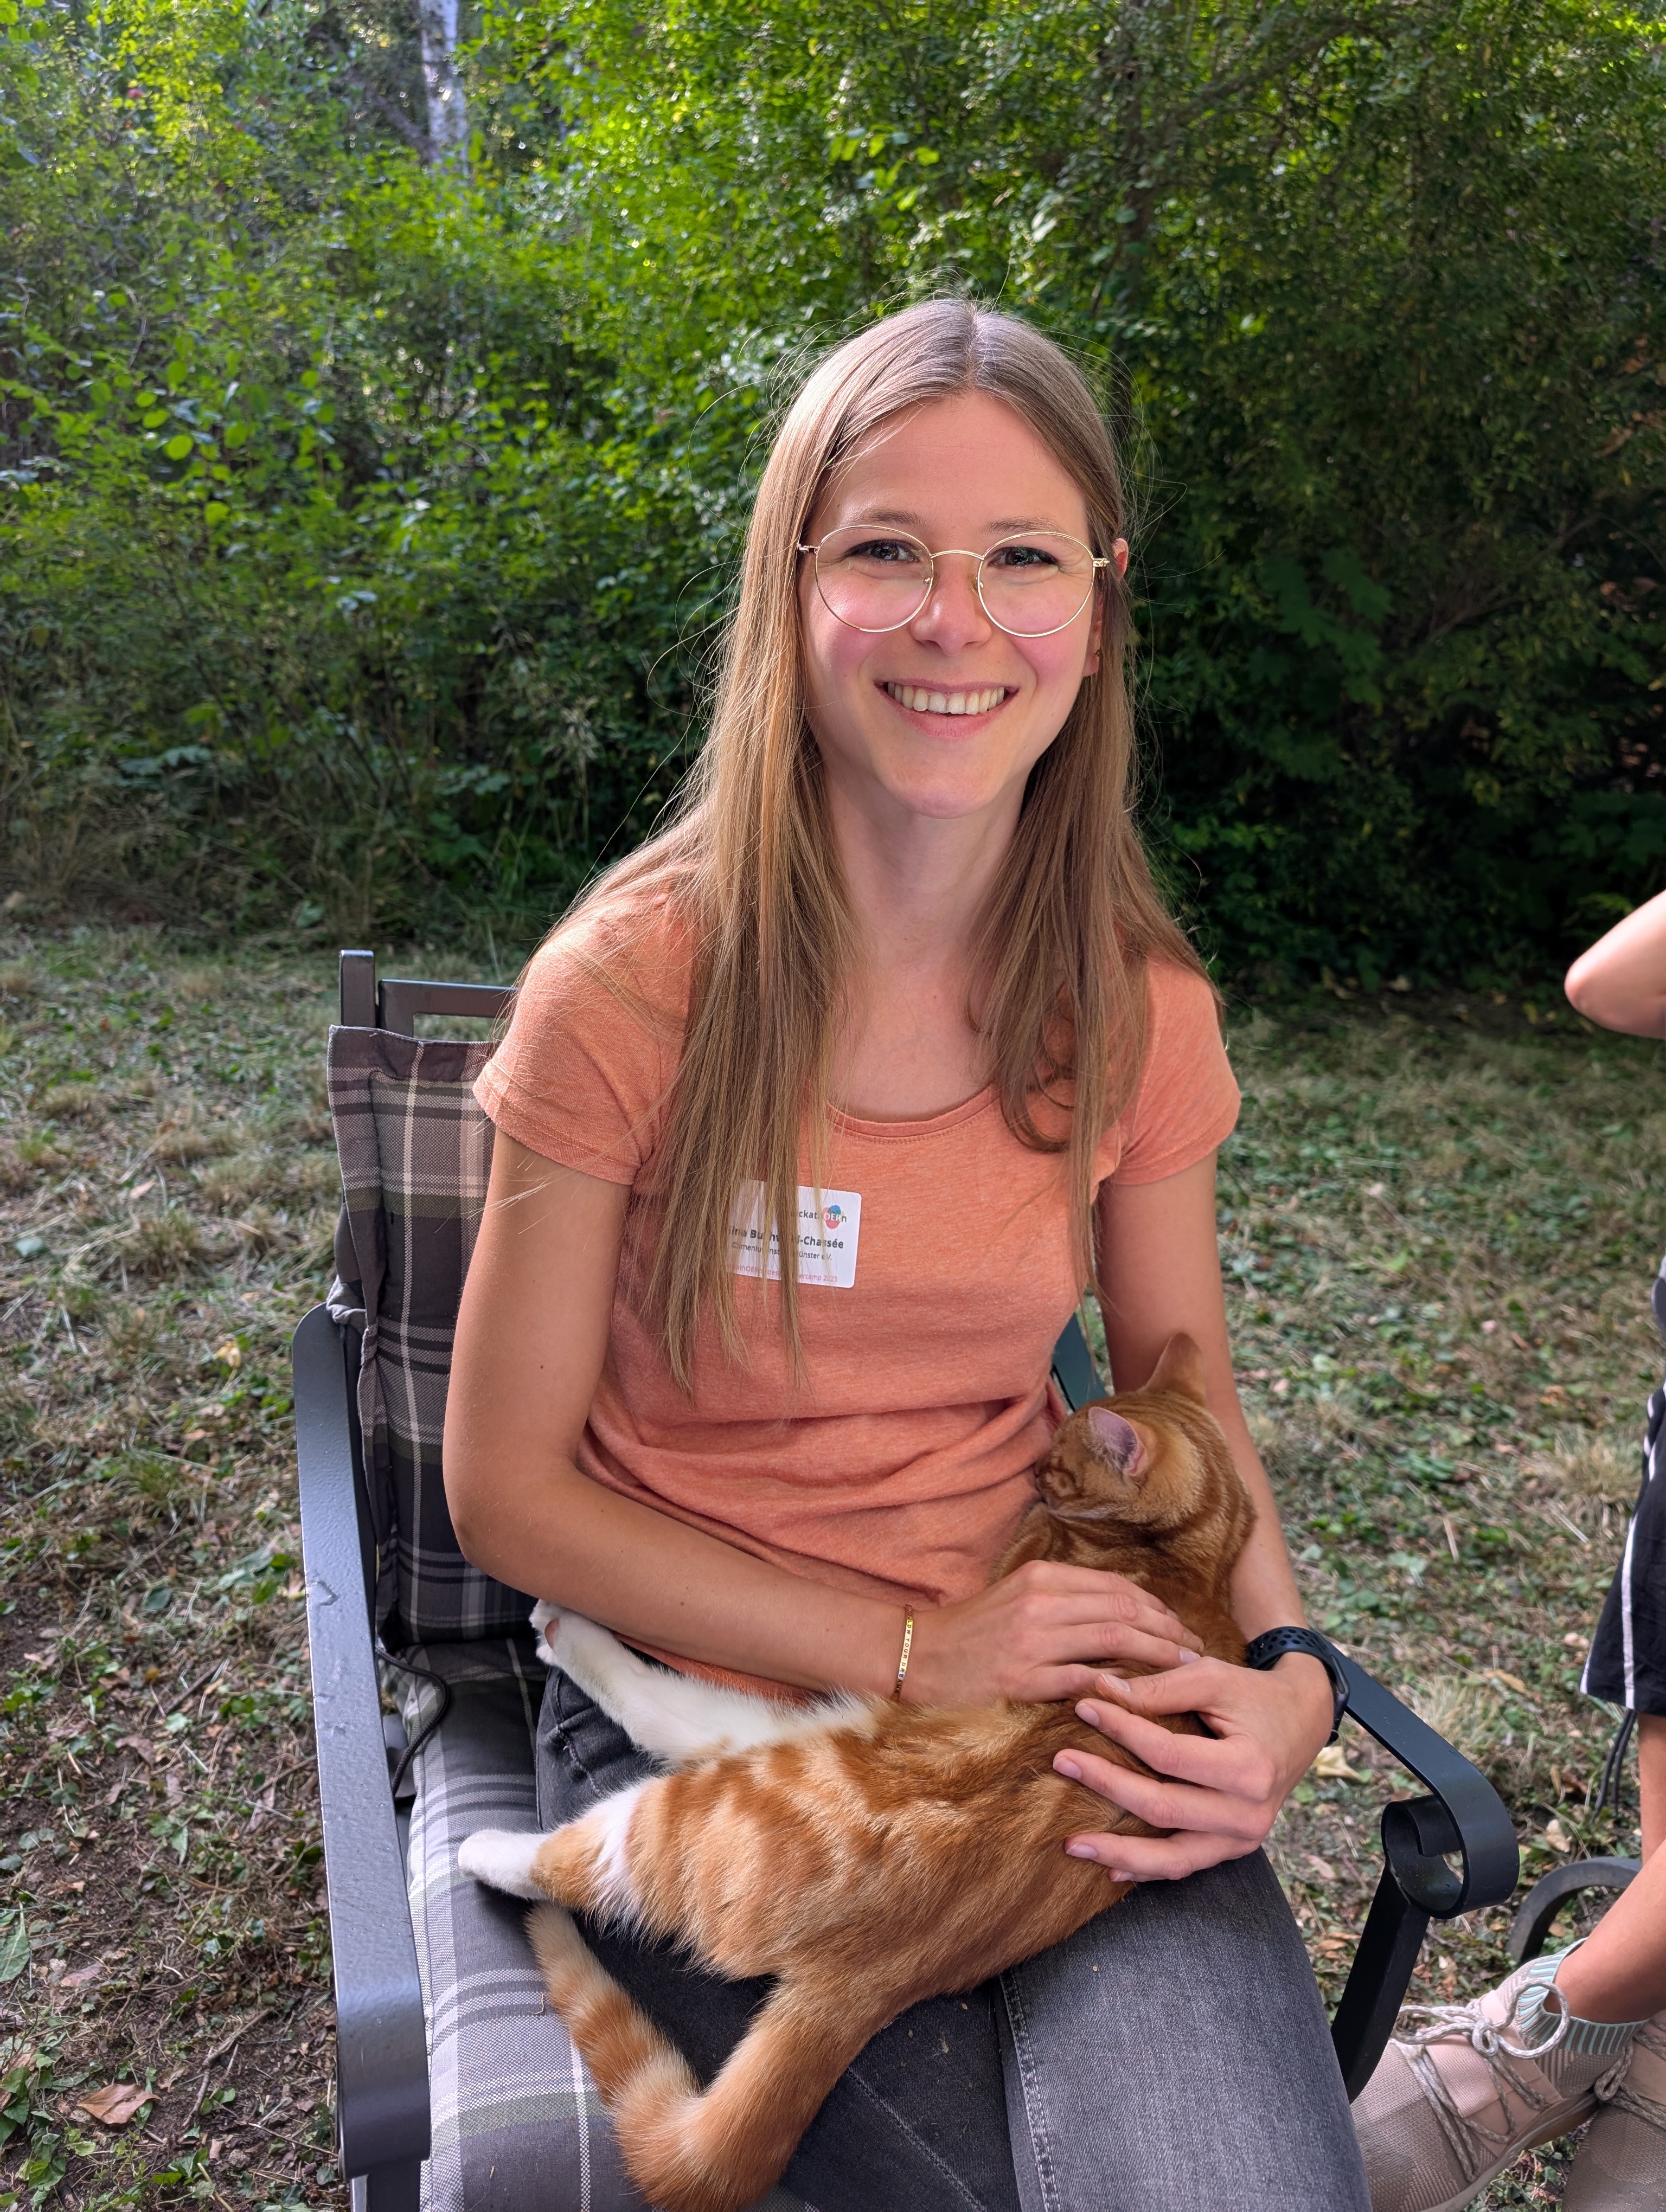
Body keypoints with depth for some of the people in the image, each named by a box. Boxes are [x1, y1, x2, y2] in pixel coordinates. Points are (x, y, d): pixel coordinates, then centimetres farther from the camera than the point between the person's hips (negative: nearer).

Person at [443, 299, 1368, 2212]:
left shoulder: (1138, 1013, -4)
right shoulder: (630, 989, -15)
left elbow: (1187, 1400, 8)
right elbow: (507, 1488, -9)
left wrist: (1282, 1676, -11)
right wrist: (908, 1655, -16)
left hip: (1041, 1687, 2)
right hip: (696, 1715, -2)